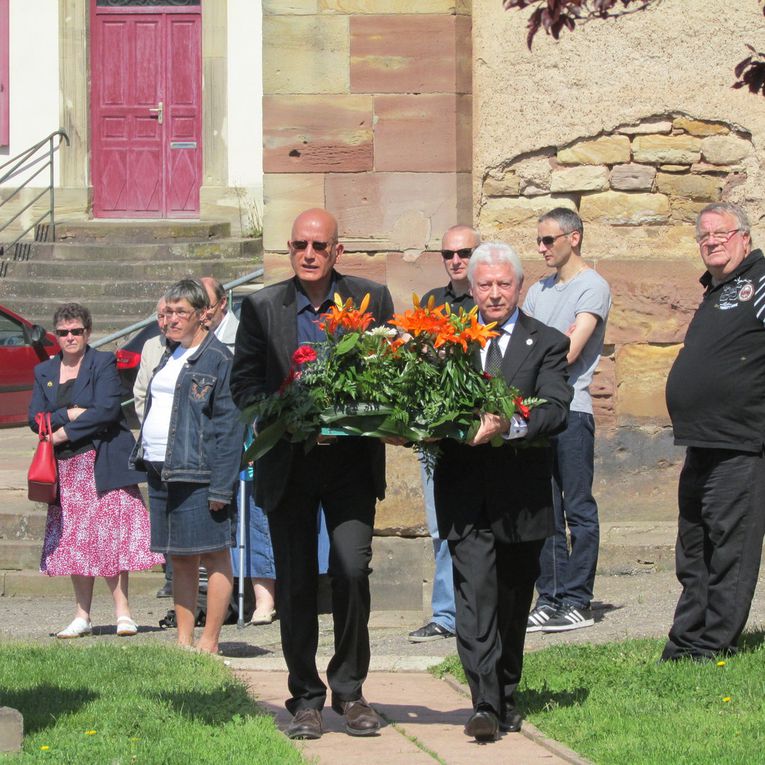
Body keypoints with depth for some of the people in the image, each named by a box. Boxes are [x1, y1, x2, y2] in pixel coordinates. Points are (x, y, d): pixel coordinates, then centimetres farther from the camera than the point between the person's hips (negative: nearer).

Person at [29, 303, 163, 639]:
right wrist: (70, 415, -11)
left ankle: (123, 612, -5)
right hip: (66, 469, 4)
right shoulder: (44, 371, 14)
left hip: (103, 465, -4)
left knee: (110, 536, -8)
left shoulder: (104, 363, 0)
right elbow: (35, 418, 5)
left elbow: (108, 409, -13)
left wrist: (65, 433, -11)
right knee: (74, 541, 4)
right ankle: (82, 616, 8)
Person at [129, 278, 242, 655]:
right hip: (160, 470, 9)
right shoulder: (170, 357, 17)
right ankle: (184, 640, 15)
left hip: (197, 475, -9)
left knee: (213, 555, -3)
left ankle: (209, 642, -1)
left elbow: (229, 426, -13)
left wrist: (221, 486, -18)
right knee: (179, 559, 11)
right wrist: (143, 459, 15)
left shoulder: (219, 359, -9)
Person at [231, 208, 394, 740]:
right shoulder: (262, 307, 3)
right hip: (288, 464, 1)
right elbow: (244, 382, 2)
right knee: (296, 583, 4)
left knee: (352, 570, -12)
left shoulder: (372, 299, 3)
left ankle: (350, 690, 4)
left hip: (352, 461, -1)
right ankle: (306, 698, 14)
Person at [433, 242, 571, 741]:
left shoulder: (547, 344, 3)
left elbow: (556, 411, -11)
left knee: (514, 603, 13)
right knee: (475, 600, -11)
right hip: (467, 496, 0)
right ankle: (485, 705, -14)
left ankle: (507, 697, 29)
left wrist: (508, 426, -28)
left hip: (522, 494, 0)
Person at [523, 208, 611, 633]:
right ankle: (549, 600, 10)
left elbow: (569, 352, -11)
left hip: (572, 409, -7)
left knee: (578, 510, -3)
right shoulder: (538, 291, 20)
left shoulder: (592, 287, -2)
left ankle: (577, 602, -2)